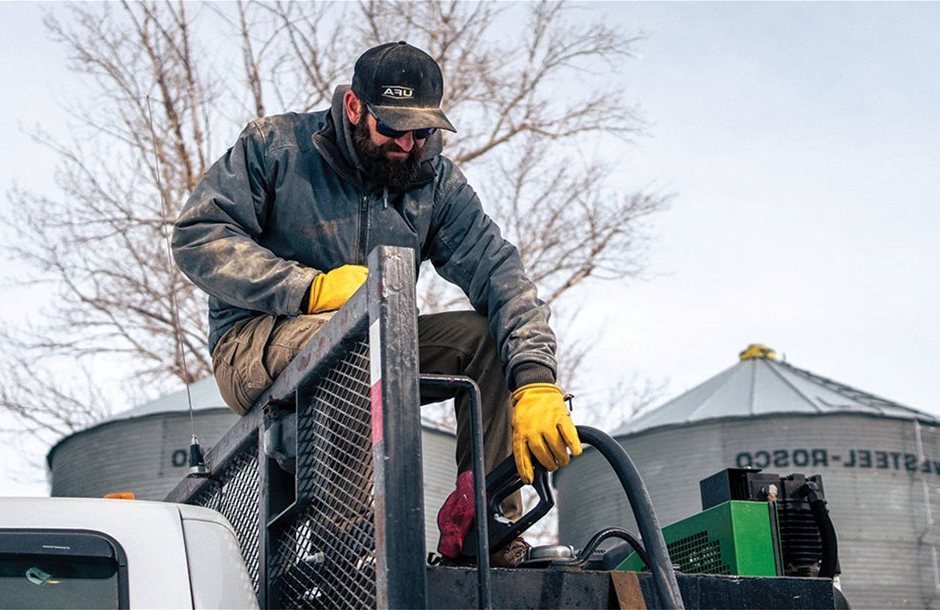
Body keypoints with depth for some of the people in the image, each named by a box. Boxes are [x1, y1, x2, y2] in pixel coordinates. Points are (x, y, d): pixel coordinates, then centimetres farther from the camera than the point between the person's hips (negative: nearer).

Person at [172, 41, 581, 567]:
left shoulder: (437, 181, 4)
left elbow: (499, 273, -9)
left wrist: (535, 383, -27)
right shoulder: (276, 146, -5)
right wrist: (311, 288, -24)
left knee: (492, 337, -15)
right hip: (254, 348, -5)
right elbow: (197, 237, -12)